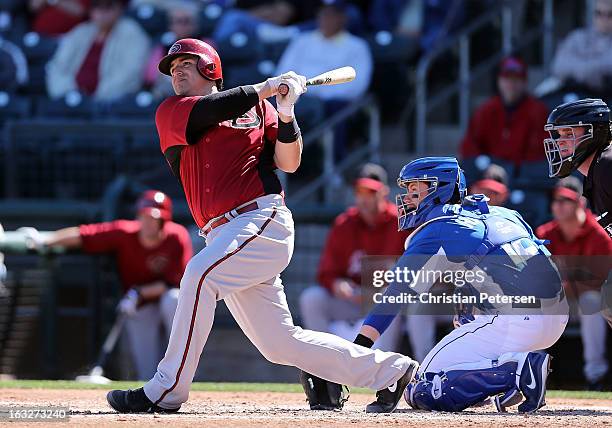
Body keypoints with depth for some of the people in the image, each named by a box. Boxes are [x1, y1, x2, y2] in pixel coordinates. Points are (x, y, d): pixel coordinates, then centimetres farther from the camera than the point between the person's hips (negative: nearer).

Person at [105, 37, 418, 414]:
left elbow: (289, 163, 3)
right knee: (280, 344, 4)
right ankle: (389, 369, 14)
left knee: (200, 274, -29)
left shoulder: (255, 107, 11)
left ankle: (166, 391, -28)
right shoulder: (171, 112, 16)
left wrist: (285, 111, -10)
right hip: (225, 237, 5)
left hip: (264, 219, -5)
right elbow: (210, 112, -5)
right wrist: (267, 88, -5)